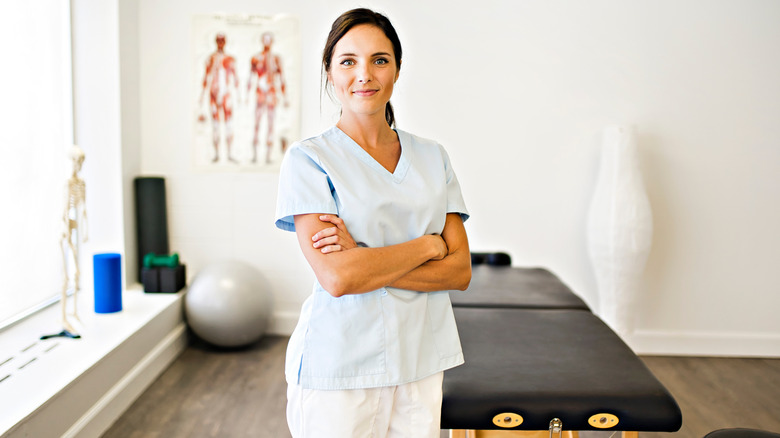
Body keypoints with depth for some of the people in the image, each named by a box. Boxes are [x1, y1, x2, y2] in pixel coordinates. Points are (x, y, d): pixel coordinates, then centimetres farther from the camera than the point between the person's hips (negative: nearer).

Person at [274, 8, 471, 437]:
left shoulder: (432, 157, 7)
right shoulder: (308, 158, -6)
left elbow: (459, 271, -1)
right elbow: (337, 277, -18)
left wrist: (365, 259, -14)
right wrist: (429, 244, -8)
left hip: (420, 362, 4)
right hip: (337, 366, -3)